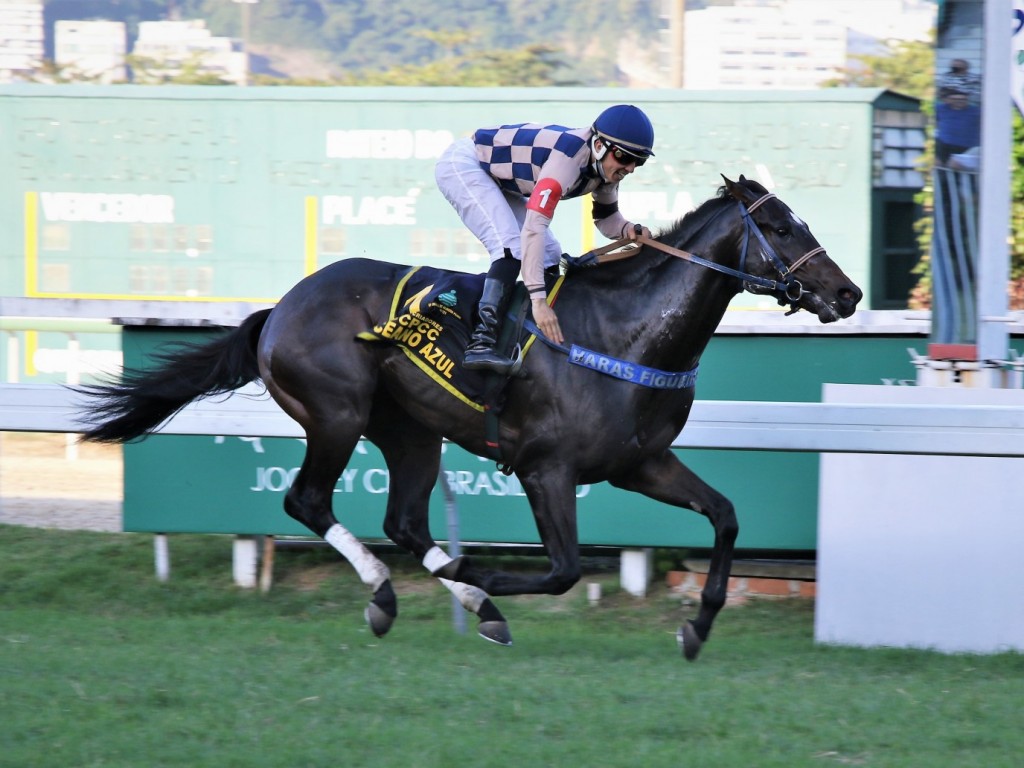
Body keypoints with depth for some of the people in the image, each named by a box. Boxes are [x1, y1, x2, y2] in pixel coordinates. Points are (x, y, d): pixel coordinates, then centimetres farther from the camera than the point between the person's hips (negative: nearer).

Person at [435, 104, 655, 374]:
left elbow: (606, 219, 6)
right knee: (512, 248, -26)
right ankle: (480, 344, -32)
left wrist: (629, 230, -19)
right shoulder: (570, 156, -36)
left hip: (498, 179, 10)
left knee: (549, 255, 3)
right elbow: (534, 227, -43)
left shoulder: (606, 165, -9)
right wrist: (538, 300, -48)